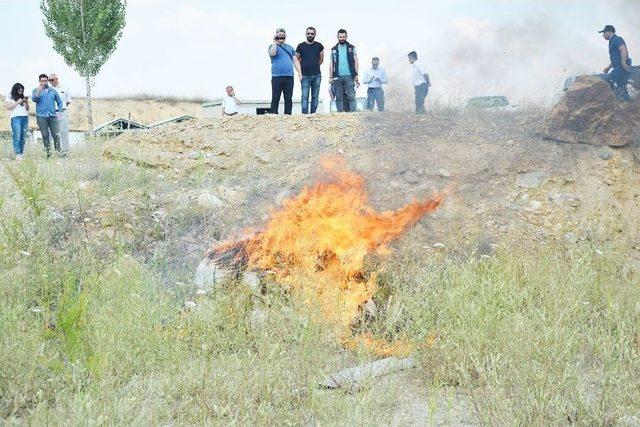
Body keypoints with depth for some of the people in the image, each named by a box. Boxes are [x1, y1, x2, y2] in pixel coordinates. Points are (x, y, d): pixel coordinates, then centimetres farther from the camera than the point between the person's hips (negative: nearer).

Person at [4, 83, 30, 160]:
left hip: (25, 118, 4)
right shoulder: (10, 98, 8)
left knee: (23, 138, -1)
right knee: (17, 137, -14)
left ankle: (21, 153, 1)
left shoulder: (23, 98, 19)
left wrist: (26, 102, 1)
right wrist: (18, 102, -4)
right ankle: (17, 154, -19)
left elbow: (27, 109, 18)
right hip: (16, 118, -4)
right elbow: (8, 107, -3)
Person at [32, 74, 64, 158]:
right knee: (45, 135, -1)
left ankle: (58, 151, -4)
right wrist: (39, 90, -23)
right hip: (41, 116, -1)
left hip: (52, 116, 1)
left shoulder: (53, 91, 15)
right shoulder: (36, 90, 9)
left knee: (56, 135, -7)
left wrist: (59, 111, 7)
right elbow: (34, 99, -9)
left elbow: (59, 102, 21)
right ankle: (48, 152, 4)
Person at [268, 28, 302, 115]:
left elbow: (295, 61, 18)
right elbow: (272, 53, -19)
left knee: (288, 99, 4)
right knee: (275, 98, -3)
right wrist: (275, 42, -13)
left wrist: (299, 72, 7)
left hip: (289, 77, 4)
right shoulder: (273, 46, 5)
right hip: (277, 77, -4)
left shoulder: (290, 48, 19)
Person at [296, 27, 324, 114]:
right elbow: (296, 60, 11)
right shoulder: (301, 46, 4)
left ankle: (313, 114, 8)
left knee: (315, 97, 3)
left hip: (317, 75, 2)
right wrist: (301, 71, 6)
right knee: (305, 97, -7)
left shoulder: (319, 46, 7)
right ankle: (305, 114, -8)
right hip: (305, 76, -2)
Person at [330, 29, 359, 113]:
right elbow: (331, 64, 14)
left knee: (351, 96, -7)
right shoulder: (334, 49, 14)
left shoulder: (351, 48, 8)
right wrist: (331, 77, 4)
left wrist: (356, 75, -5)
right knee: (339, 97, 1)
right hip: (337, 77, 2)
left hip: (349, 76, -2)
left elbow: (355, 61, 5)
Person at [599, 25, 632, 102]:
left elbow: (624, 51, -22)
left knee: (607, 80, -17)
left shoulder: (616, 39, -5)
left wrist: (623, 64, -27)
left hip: (622, 67, -10)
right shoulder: (612, 42, 27)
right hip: (618, 68, 10)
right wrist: (608, 67, 18)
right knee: (622, 89, 6)